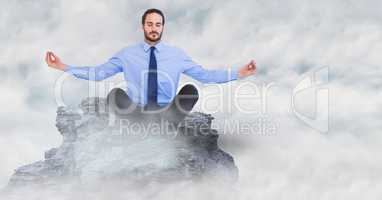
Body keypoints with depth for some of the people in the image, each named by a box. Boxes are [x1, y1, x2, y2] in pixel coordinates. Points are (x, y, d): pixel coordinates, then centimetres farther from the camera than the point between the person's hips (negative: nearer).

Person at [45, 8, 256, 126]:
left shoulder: (177, 54, 8)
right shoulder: (127, 53, 8)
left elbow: (205, 75, 7)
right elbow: (98, 72, 8)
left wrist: (238, 73, -3)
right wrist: (63, 67, 0)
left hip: (167, 114, 1)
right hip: (135, 113, 0)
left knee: (191, 90, -27)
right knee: (115, 94, -30)